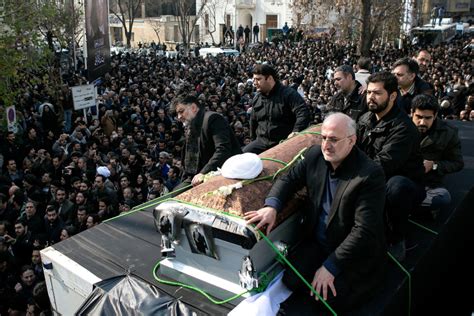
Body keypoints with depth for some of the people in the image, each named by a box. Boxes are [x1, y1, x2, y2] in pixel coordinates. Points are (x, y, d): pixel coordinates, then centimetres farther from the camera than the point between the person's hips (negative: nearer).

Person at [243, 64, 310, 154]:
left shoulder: (288, 94, -9)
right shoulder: (257, 98, 12)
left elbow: (304, 113, -19)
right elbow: (253, 121, 25)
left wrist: (295, 132, -27)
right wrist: (254, 139, 23)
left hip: (284, 143, -5)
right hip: (262, 141, 5)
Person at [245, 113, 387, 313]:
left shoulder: (370, 175, -23)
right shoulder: (315, 155, -4)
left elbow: (364, 230, -25)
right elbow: (289, 179, 5)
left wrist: (330, 266, -25)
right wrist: (272, 206, -17)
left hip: (353, 253, -4)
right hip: (318, 242, 5)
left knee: (330, 298, -19)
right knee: (291, 281, -13)